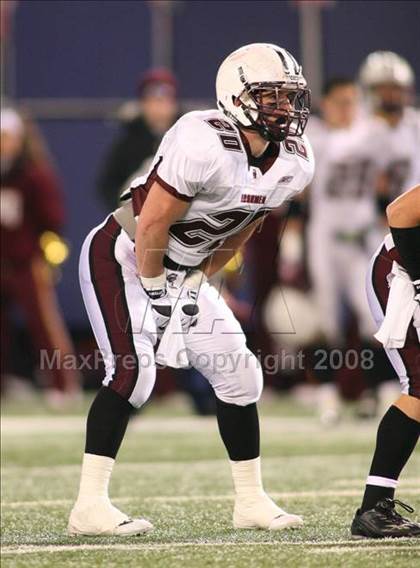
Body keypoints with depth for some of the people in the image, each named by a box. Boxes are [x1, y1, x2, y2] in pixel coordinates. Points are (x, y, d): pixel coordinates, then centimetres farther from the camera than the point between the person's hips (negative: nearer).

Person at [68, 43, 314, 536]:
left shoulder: (293, 164, -6)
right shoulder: (205, 145, -32)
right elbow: (152, 225, -26)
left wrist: (197, 283, 3)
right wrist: (157, 293, -15)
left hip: (182, 271, 8)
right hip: (121, 257, -8)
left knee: (239, 375, 5)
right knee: (133, 370, -22)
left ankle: (251, 502, 16)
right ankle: (90, 505, -18)